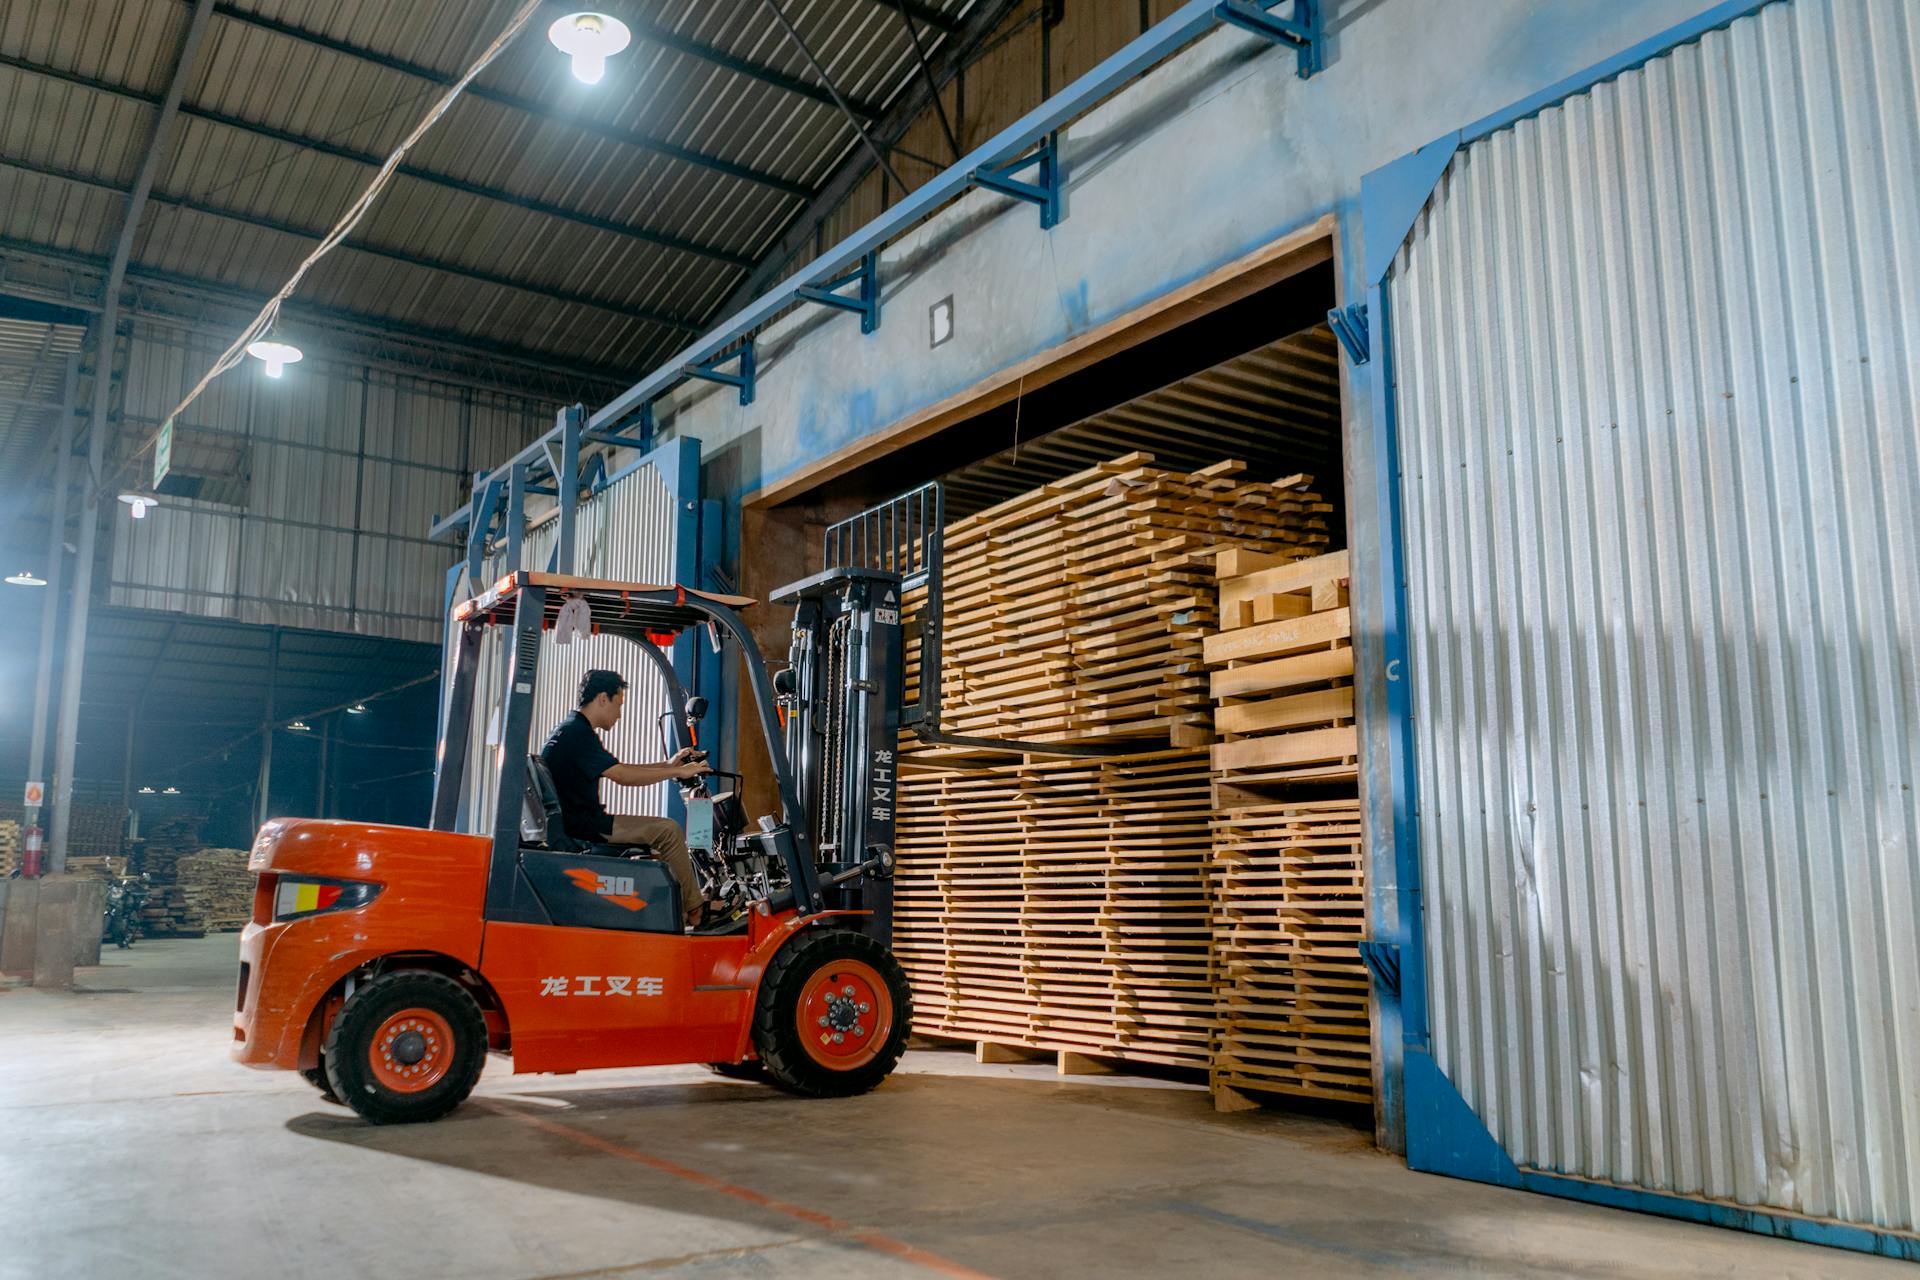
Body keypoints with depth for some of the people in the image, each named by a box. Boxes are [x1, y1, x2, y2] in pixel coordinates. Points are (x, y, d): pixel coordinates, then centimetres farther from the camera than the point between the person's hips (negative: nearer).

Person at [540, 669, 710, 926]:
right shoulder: (576, 733, -17)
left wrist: (668, 765, 13)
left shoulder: (574, 729, 17)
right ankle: (696, 911, -3)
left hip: (581, 820, 11)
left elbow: (619, 770, 20)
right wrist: (677, 772, -15)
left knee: (662, 832, 18)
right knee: (667, 830, -13)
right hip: (581, 827, -11)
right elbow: (622, 776, -23)